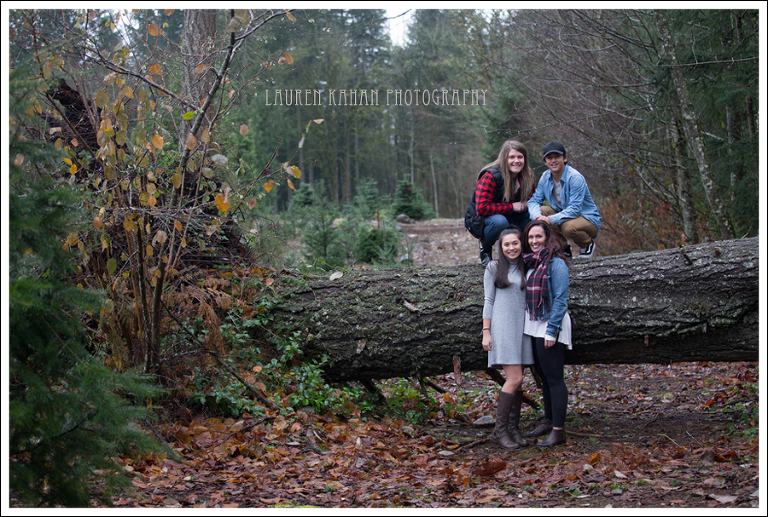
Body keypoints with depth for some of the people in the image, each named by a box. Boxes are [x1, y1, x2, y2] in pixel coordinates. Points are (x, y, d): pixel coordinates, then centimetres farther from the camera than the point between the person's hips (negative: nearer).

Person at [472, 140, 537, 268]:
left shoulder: (528, 176, -6)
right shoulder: (490, 176, -24)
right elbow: (481, 208, -29)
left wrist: (527, 204, -17)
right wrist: (512, 207, -27)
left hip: (511, 218, 5)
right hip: (484, 220, -5)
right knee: (500, 222, -39)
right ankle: (485, 248, -8)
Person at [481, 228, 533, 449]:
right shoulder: (494, 268, 1)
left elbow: (530, 299, 16)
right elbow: (489, 301, 0)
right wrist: (486, 332, -6)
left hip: (522, 328, 5)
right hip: (502, 327, -5)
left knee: (518, 381, 4)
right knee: (514, 378, -13)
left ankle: (514, 428, 11)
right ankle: (499, 431, -7)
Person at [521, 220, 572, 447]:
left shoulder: (556, 263, -13)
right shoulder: (529, 262, 11)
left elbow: (560, 299, -16)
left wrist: (551, 331, -19)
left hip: (550, 327, -9)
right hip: (533, 327, 9)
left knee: (554, 378, -5)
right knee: (544, 377, 17)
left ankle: (558, 431, -2)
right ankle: (548, 422, 28)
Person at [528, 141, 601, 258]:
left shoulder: (575, 178, -24)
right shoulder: (546, 177, -4)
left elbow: (574, 209, -30)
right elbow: (534, 200, -6)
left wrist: (551, 219, -41)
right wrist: (537, 215, -29)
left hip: (588, 219, -6)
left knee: (568, 227, -37)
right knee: (541, 211, -17)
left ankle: (588, 244, 0)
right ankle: (563, 248, 0)